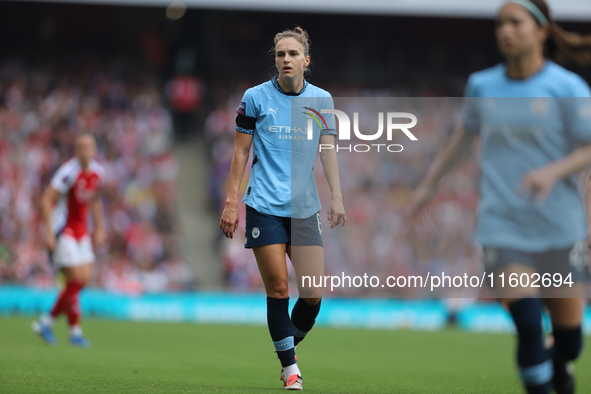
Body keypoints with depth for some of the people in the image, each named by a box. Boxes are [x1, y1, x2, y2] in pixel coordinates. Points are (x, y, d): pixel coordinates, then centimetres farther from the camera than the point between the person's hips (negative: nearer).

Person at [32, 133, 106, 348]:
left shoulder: (98, 172, 4)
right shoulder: (69, 171, -19)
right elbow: (46, 199, -19)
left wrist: (99, 227, 19)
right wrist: (49, 232, -23)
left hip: (80, 231, 8)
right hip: (62, 231, -8)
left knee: (85, 277, 2)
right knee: (76, 279, -12)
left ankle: (47, 321, 12)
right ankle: (75, 330, 0)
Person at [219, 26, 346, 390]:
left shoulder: (321, 100, 7)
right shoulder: (256, 97, 0)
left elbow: (328, 149, 7)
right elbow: (241, 152, 4)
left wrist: (337, 196, -6)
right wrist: (231, 202, 0)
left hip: (305, 208, 3)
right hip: (265, 206, -2)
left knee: (314, 294, -3)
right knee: (278, 289, -7)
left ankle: (291, 344, 24)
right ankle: (290, 367, 4)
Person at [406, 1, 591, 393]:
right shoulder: (482, 86, 5)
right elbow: (467, 133, 23)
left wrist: (553, 172, -24)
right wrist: (428, 185, 29)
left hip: (559, 228, -1)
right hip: (503, 229, 1)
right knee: (527, 325, -18)